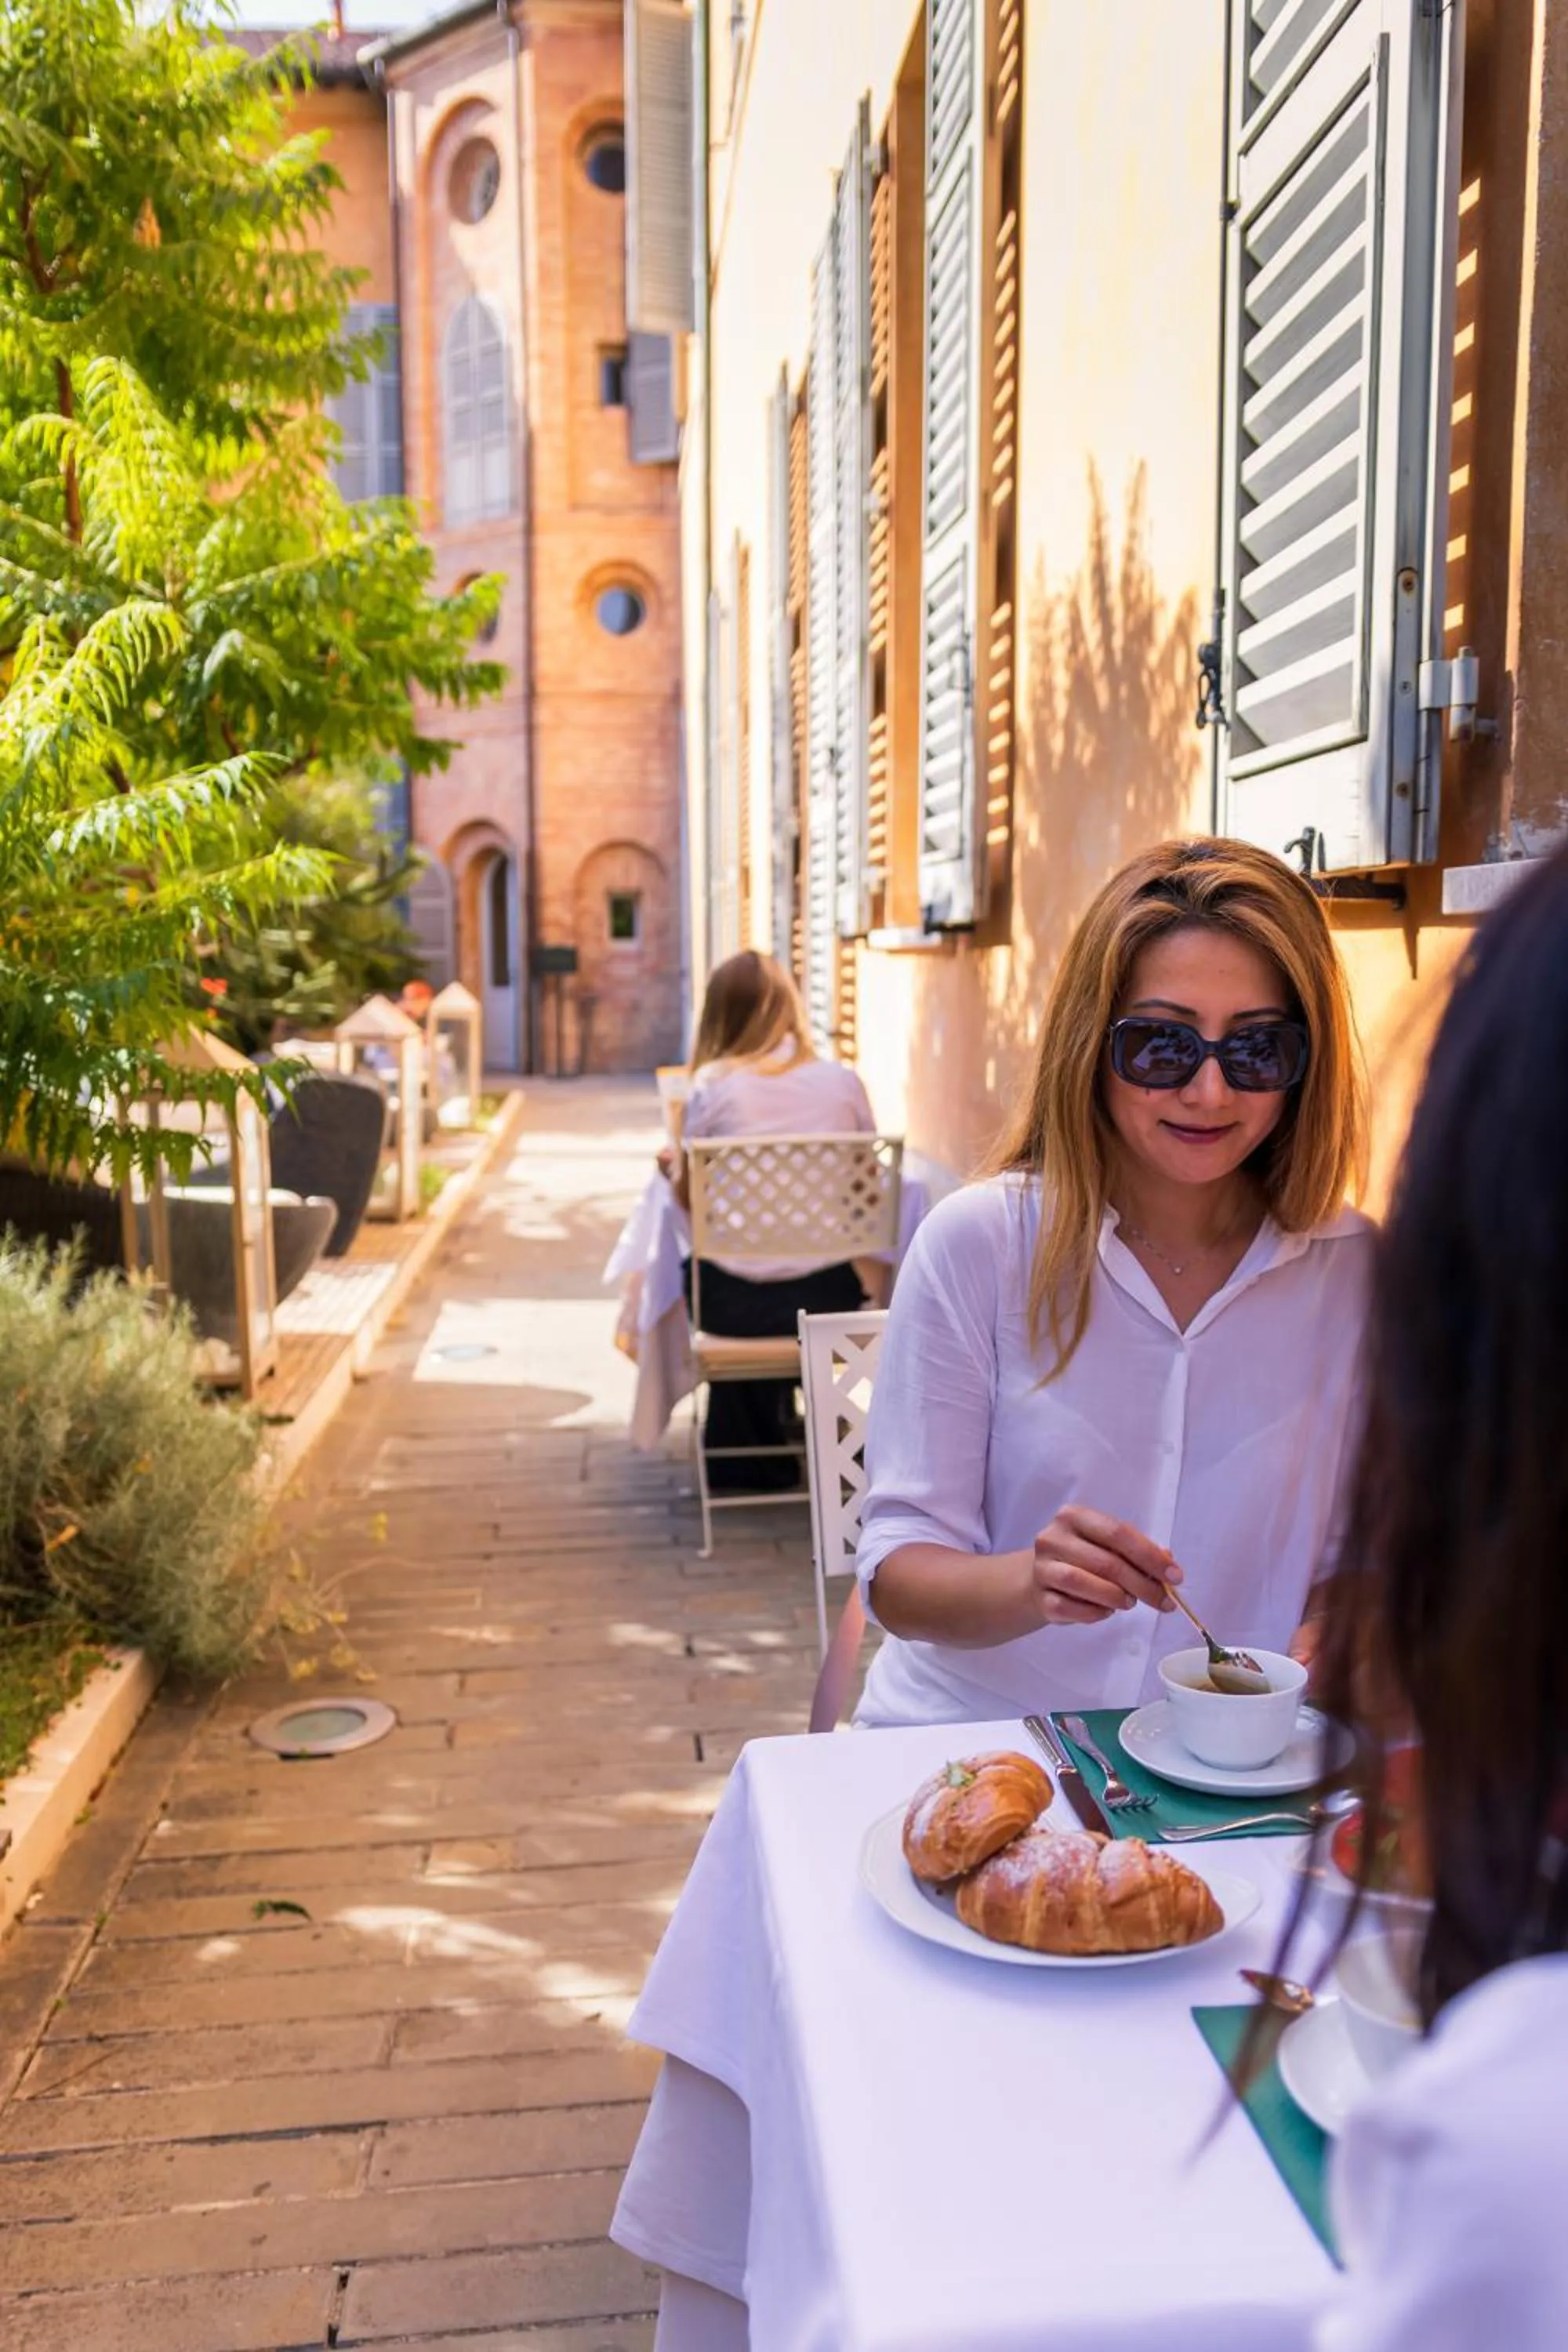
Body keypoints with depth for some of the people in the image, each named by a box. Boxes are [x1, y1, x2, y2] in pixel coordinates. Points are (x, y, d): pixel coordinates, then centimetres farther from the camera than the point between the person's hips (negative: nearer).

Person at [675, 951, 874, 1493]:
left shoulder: (713, 1083, -7)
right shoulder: (842, 1081, -1)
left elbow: (687, 1195, -1)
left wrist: (675, 1166, 20)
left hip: (735, 1304, -2)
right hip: (828, 1295, 2)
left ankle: (744, 1459, 46)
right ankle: (778, 1429, 51)